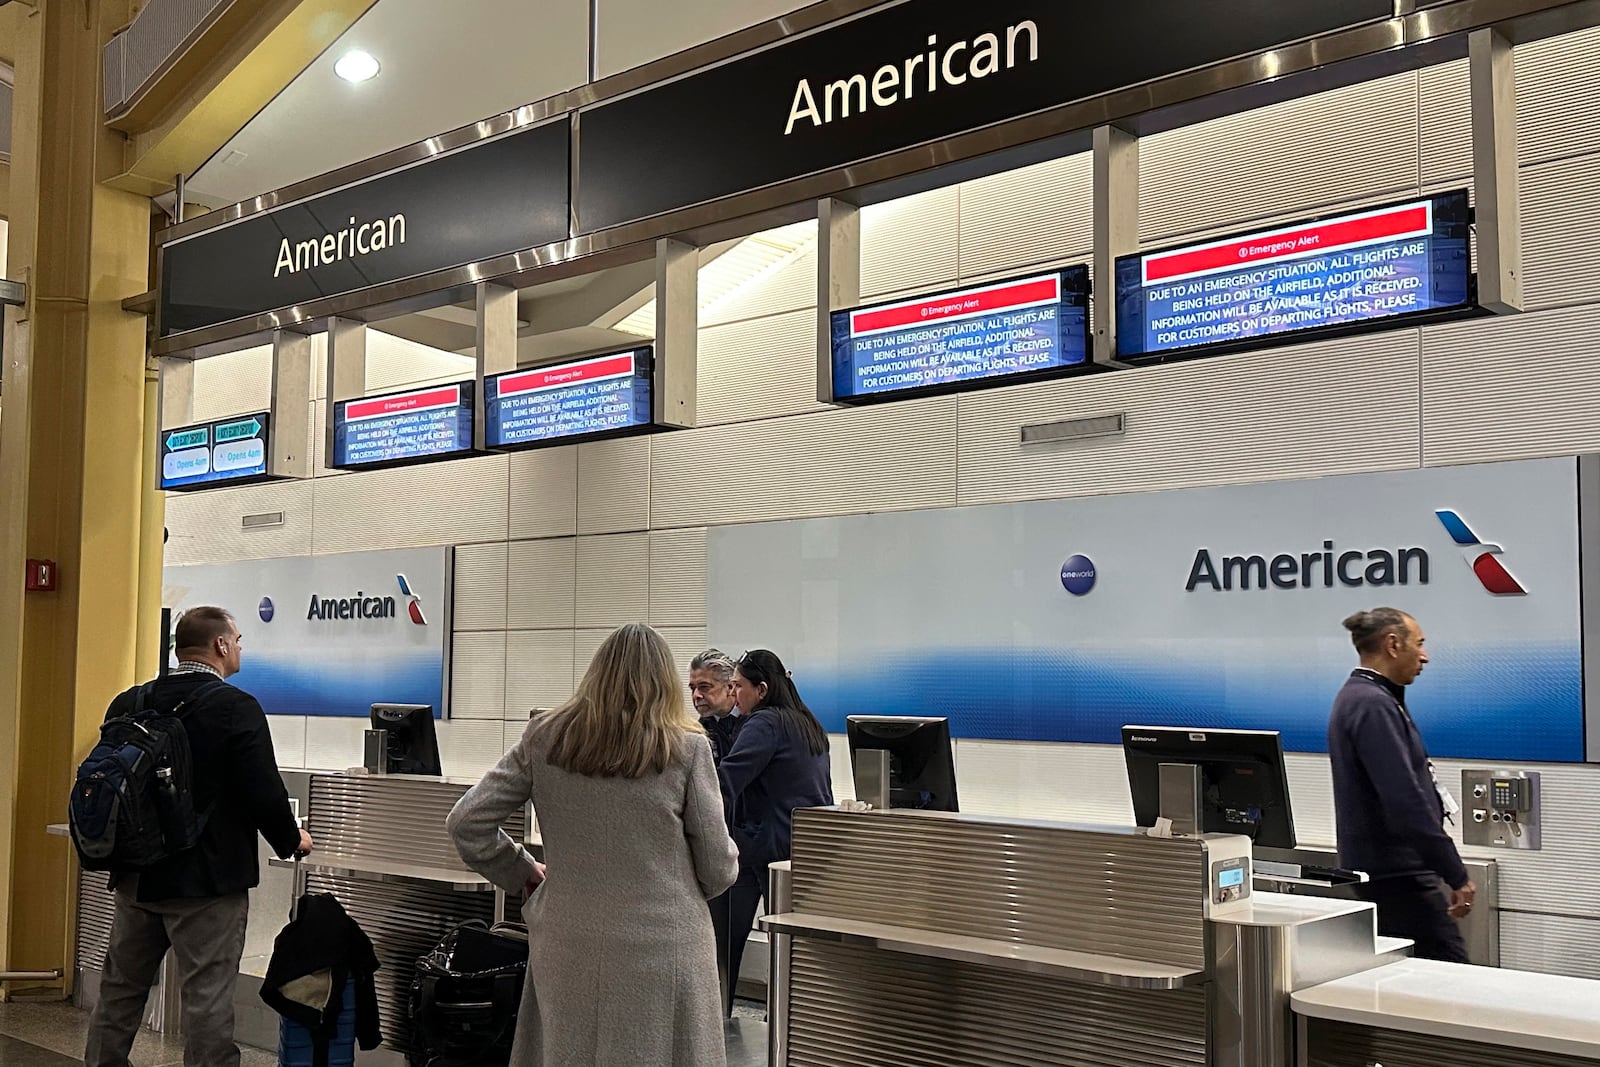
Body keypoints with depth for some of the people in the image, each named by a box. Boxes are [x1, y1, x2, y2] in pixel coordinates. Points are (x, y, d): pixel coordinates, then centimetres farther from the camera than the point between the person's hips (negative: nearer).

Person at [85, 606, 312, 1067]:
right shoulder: (236, 708, -15)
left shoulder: (128, 704, 3)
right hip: (207, 880, -6)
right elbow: (263, 792, -18)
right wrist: (291, 839, 1)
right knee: (206, 999, 0)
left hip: (135, 876, 6)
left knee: (119, 990, 18)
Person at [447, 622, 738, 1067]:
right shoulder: (687, 749, -6)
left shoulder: (544, 739, 2)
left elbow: (465, 823, 3)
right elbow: (718, 869, -3)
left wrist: (525, 875, 15)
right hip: (661, 954, -3)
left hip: (566, 947, 3)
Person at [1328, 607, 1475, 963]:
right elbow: (1405, 800, -23)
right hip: (1396, 873, -11)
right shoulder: (1374, 706, -17)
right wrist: (1456, 875, -20)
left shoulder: (1357, 697, 16)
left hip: (1380, 869, 11)